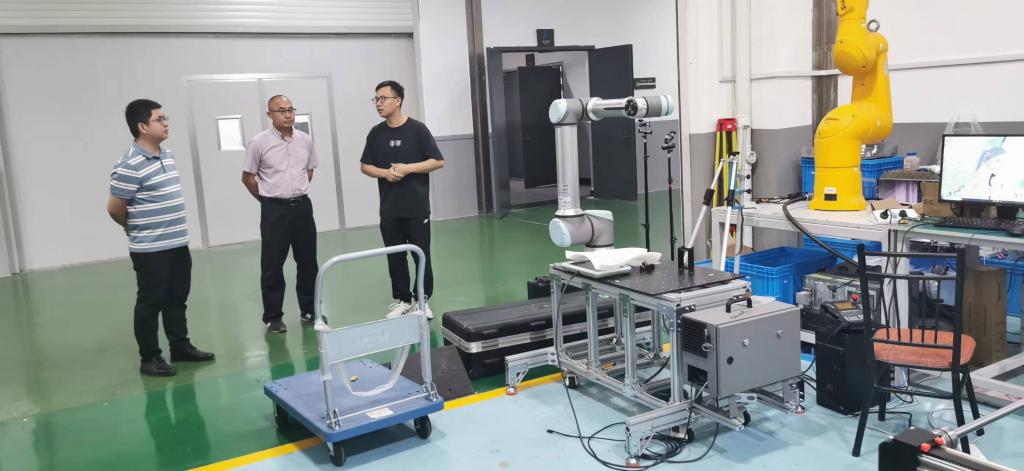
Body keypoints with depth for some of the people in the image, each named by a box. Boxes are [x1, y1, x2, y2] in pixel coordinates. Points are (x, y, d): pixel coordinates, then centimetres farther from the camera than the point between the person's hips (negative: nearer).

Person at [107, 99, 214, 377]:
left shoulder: (167, 155, 9)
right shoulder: (130, 165, -18)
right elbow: (115, 208, -13)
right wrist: (138, 229, 4)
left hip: (178, 244, 8)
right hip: (150, 249, -8)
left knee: (176, 300, 17)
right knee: (150, 304, 4)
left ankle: (181, 347, 30)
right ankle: (150, 358, 15)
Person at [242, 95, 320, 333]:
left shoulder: (306, 140, 4)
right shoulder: (258, 143, -9)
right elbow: (248, 177, 0)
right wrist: (269, 200, 6)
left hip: (302, 206, 4)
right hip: (274, 210, -4)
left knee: (307, 262, 10)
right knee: (272, 266, 1)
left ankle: (309, 310, 23)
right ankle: (273, 317, 11)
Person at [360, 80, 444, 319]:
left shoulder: (417, 129, -6)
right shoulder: (376, 133, 6)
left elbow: (438, 161, -6)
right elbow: (365, 166, 11)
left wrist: (407, 168, -16)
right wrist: (385, 173, -9)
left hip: (417, 207, -3)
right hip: (389, 208, 4)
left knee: (421, 255, 3)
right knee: (395, 257, 9)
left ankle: (423, 300, 16)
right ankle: (402, 300, 22)